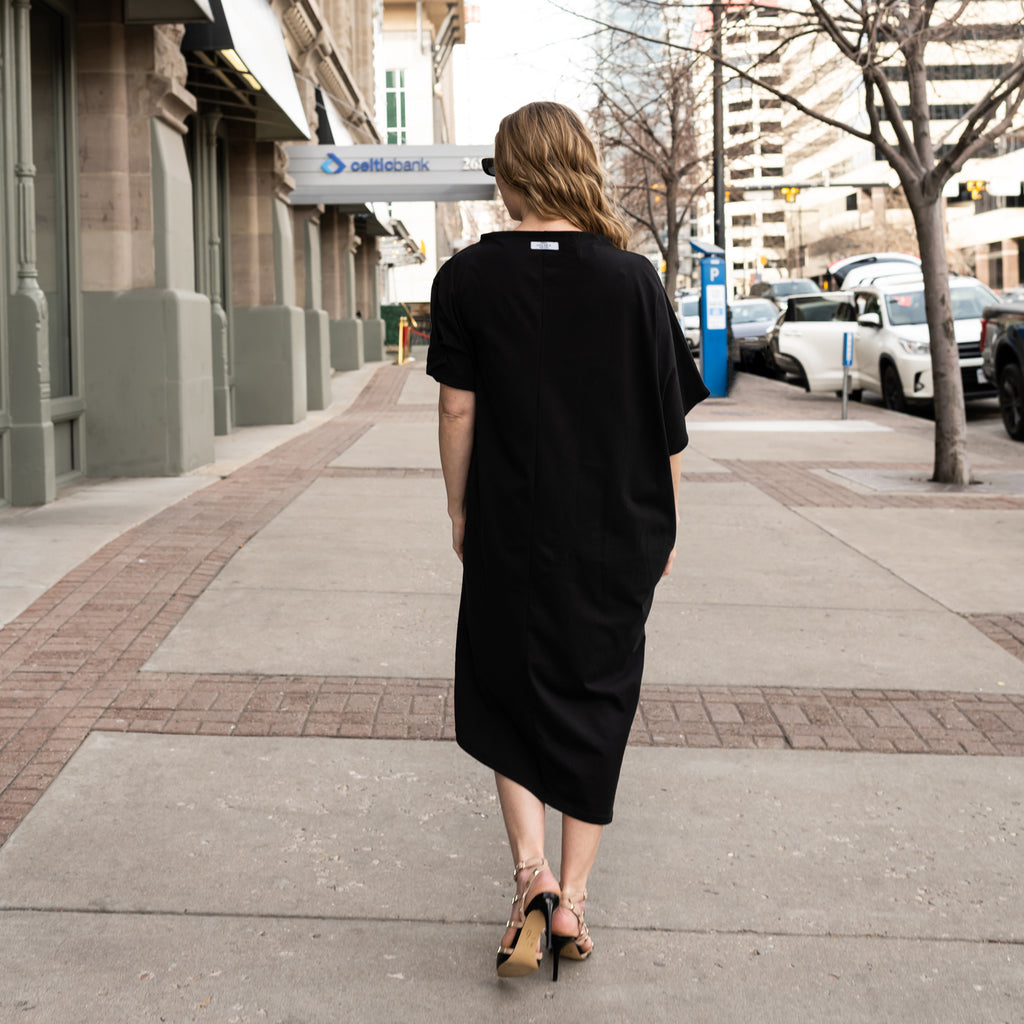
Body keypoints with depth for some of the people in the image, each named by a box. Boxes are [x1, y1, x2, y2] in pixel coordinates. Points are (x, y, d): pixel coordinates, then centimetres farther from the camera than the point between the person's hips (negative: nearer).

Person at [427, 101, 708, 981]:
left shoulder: (469, 278, -5)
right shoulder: (633, 280, -5)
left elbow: (457, 409, -3)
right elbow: (669, 424, -2)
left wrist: (461, 513, 10)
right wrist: (665, 528, 10)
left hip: (510, 535, 0)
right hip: (619, 539, 1)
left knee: (508, 702, 15)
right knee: (595, 708, 12)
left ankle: (532, 872, -1)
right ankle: (572, 897, 16)